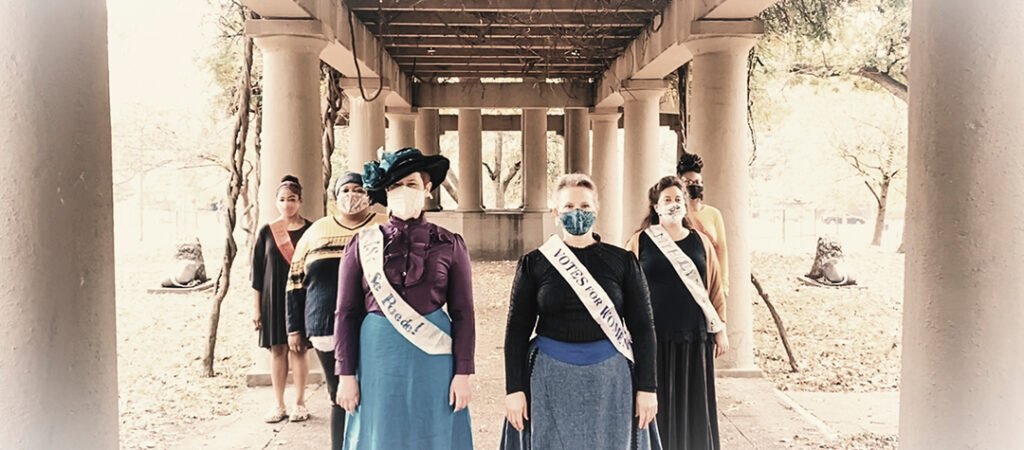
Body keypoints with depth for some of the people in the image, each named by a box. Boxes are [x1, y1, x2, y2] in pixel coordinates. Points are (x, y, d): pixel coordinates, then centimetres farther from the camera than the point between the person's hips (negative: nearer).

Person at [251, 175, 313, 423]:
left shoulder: (309, 230, -1)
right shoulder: (266, 231, 2)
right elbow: (257, 270, 4)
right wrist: (257, 307, 1)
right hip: (273, 297, 1)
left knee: (298, 349, 2)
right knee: (277, 349, 6)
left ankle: (300, 403, 14)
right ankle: (279, 405, 15)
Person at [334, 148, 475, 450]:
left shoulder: (449, 245, 0)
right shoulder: (363, 244, 1)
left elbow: (463, 314, 0)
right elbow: (346, 313, 2)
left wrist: (463, 373, -5)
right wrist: (346, 374, -2)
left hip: (433, 360, 0)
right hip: (378, 358, 1)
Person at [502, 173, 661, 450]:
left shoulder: (623, 262, 0)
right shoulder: (534, 263, 0)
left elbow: (642, 327, 1)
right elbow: (517, 330, 0)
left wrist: (647, 387, -4)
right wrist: (514, 388, -5)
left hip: (610, 378, 0)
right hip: (551, 378, 0)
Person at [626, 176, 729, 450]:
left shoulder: (700, 241, 7)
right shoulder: (640, 242, 0)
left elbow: (715, 288, 9)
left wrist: (720, 329, 5)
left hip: (693, 337, 2)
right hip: (653, 337, -2)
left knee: (692, 406, 8)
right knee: (658, 405, 5)